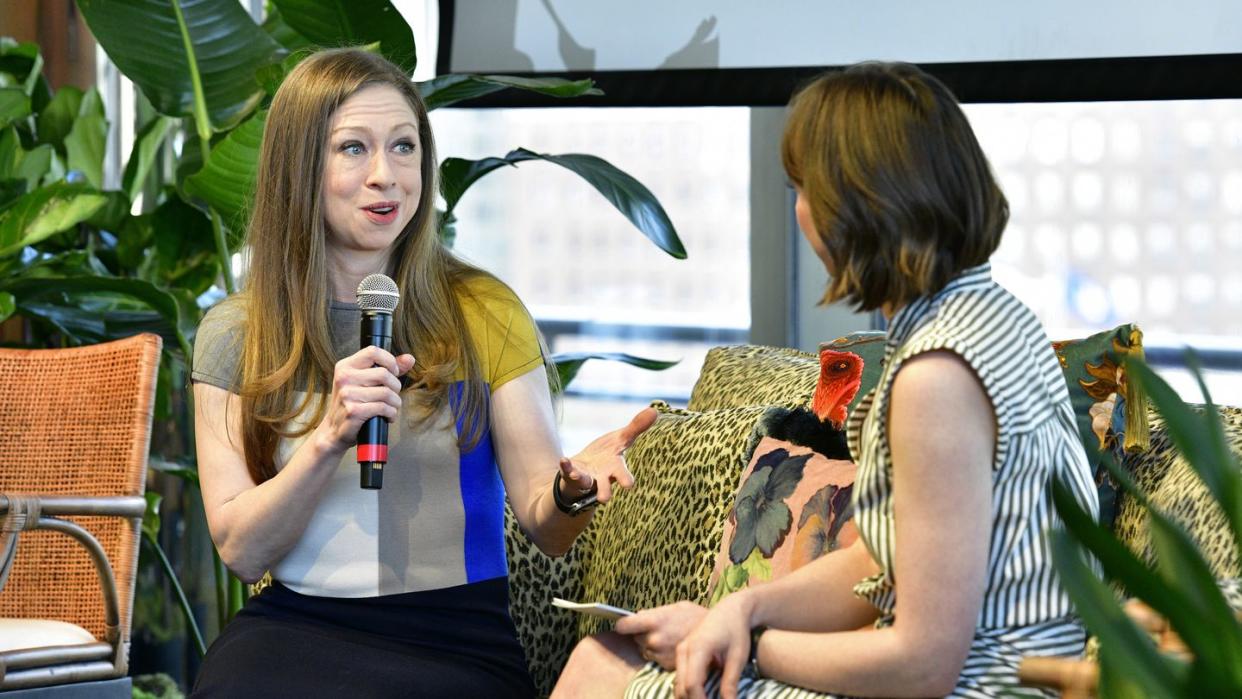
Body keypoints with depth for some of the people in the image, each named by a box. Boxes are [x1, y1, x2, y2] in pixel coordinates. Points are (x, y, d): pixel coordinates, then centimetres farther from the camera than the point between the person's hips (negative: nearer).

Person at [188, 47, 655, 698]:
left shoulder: (484, 313, 5)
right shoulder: (232, 334, 5)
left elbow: (543, 526, 3)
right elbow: (241, 551, -1)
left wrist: (571, 488, -21)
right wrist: (329, 439, -17)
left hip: (456, 634, -1)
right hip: (293, 627, 1)